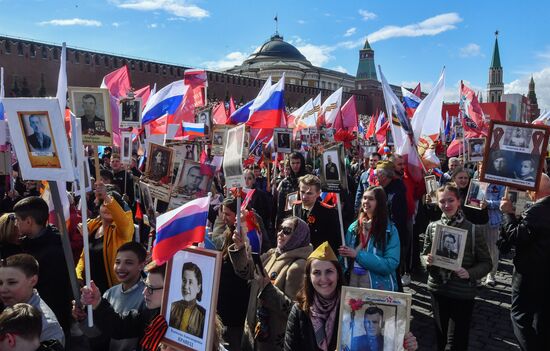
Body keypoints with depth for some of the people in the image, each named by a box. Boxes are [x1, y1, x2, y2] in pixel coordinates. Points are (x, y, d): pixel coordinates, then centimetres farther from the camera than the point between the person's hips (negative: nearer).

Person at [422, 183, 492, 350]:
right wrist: (426, 260, -13)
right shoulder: (432, 227, -1)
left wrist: (470, 273, -22)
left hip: (463, 293, -3)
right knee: (440, 336, 19)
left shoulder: (472, 230, -11)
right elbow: (424, 254, 9)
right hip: (437, 289, 4)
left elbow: (486, 263, -5)